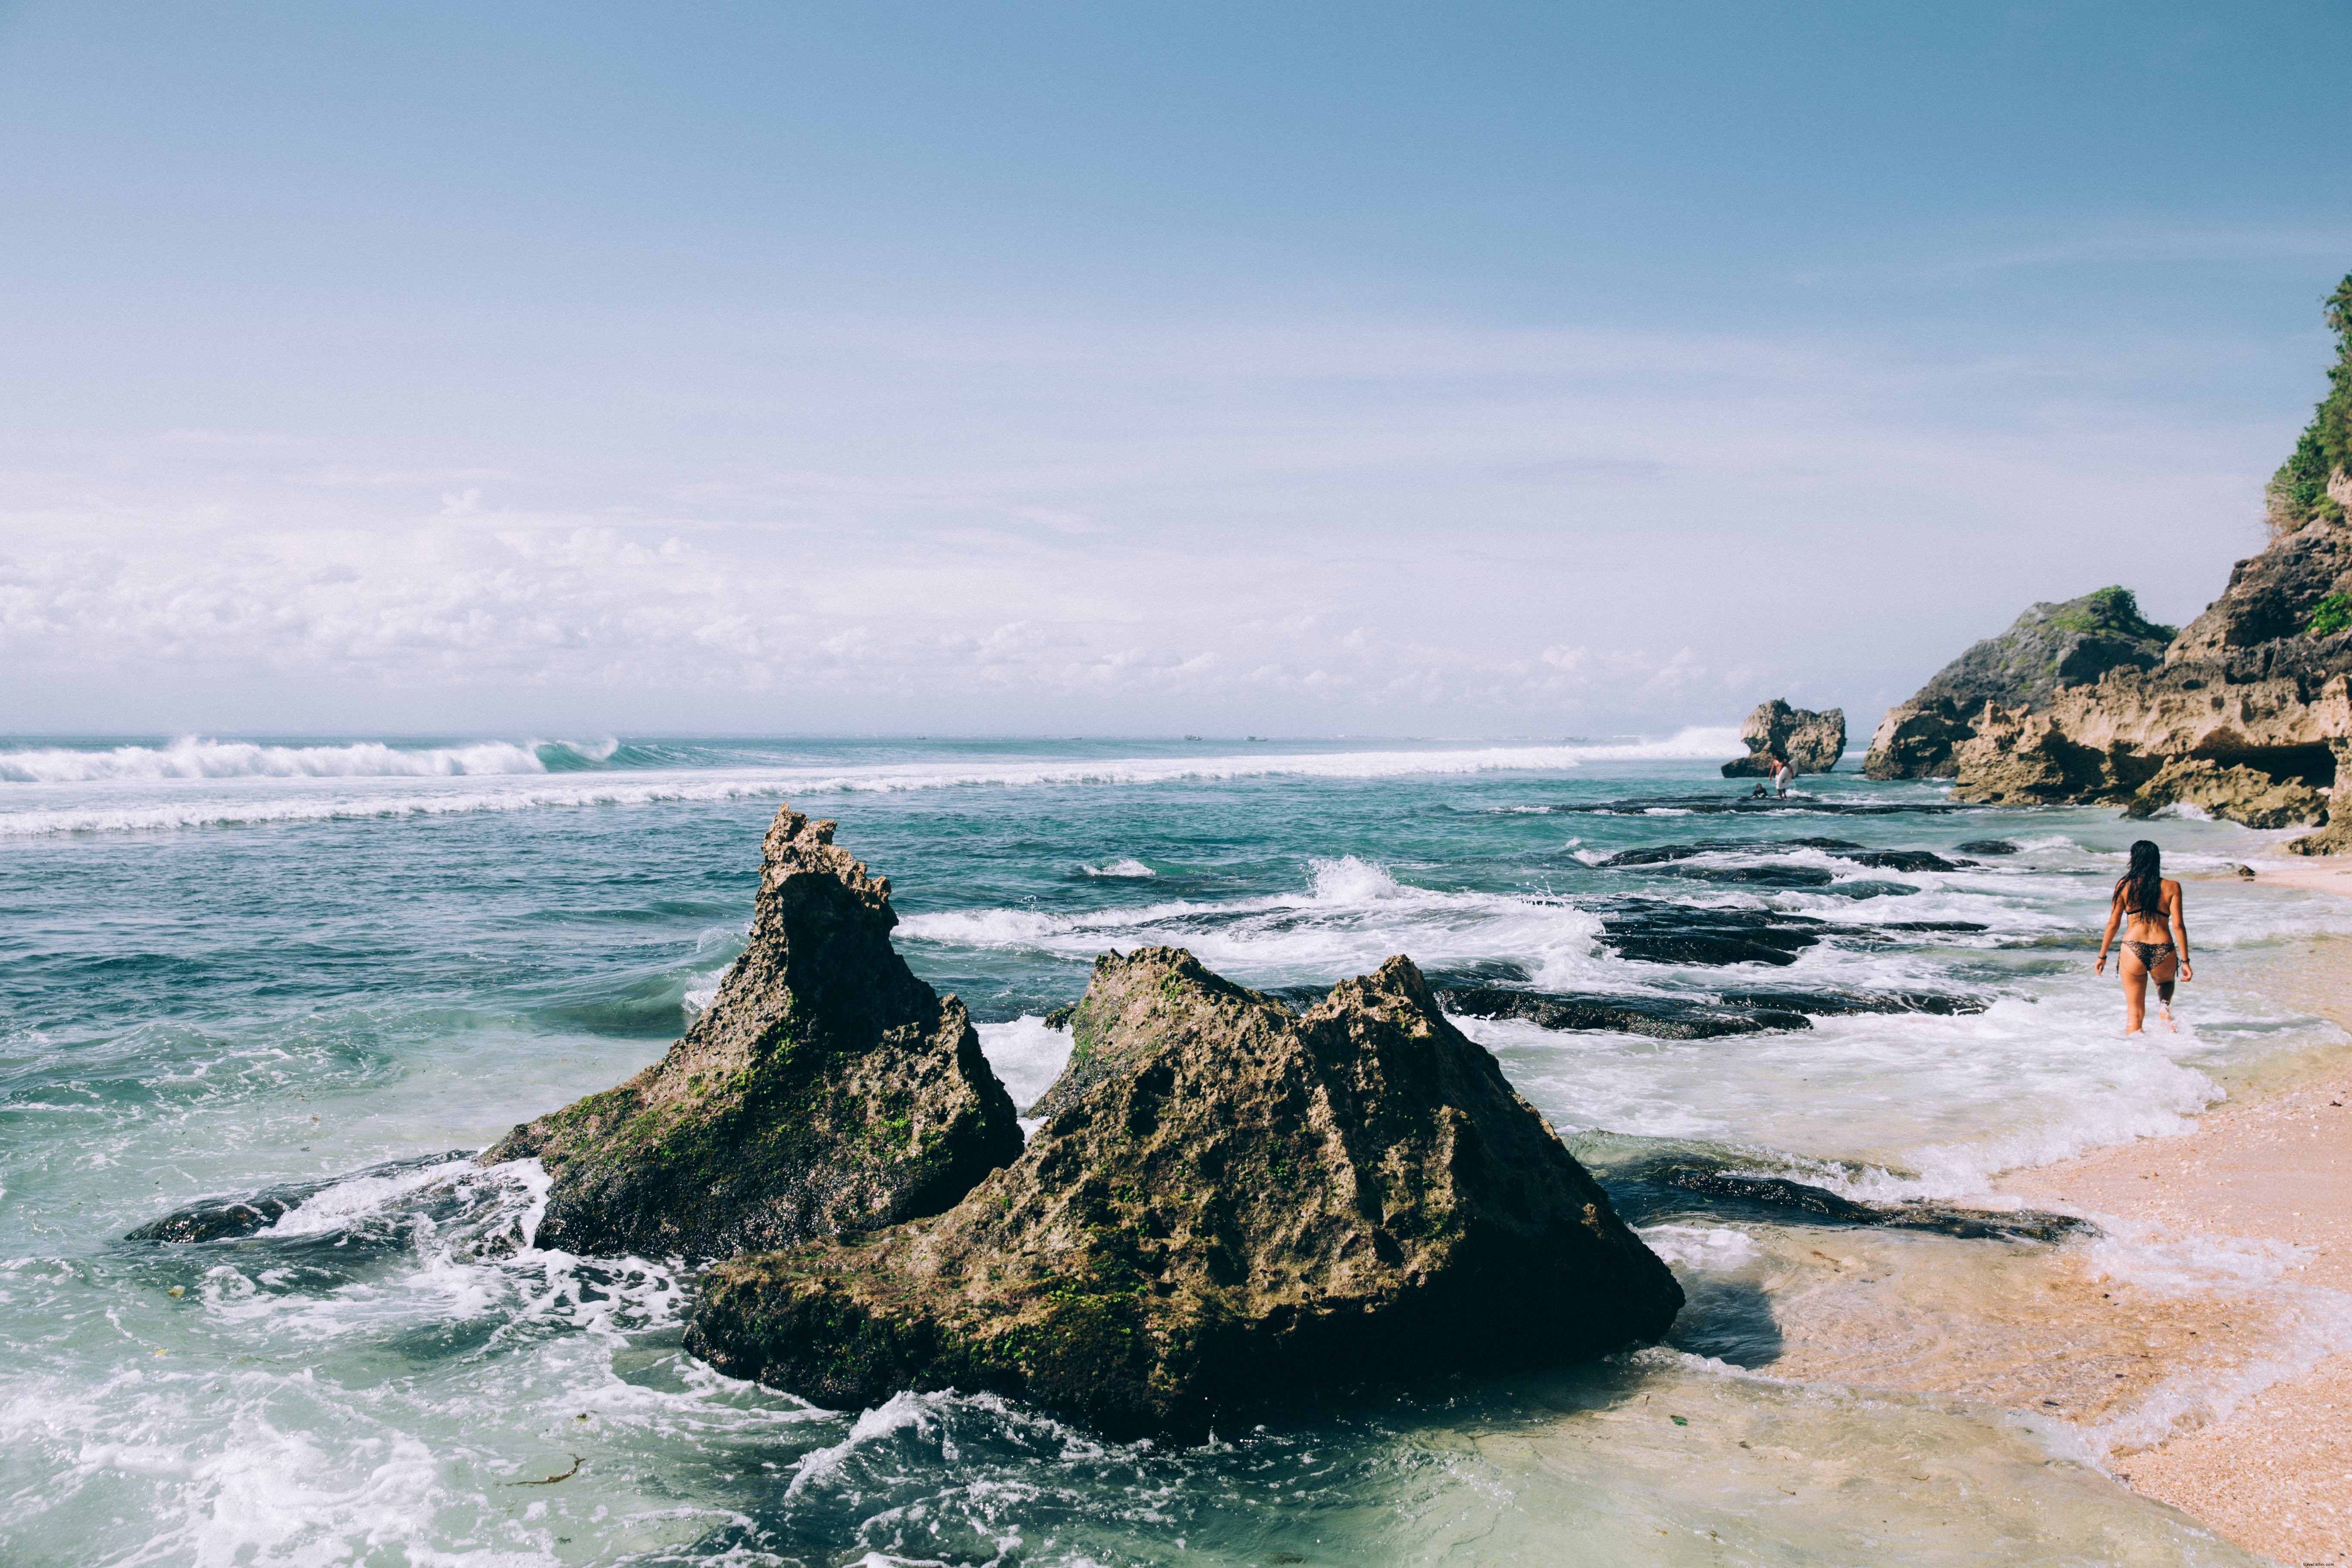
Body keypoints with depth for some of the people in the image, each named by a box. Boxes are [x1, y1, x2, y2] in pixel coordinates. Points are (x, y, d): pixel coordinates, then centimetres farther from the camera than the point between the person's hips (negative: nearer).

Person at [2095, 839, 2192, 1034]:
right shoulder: (2171, 887, 2)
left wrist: (2102, 956, 12)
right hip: (2163, 952, 1)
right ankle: (2164, 1007, 8)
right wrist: (2185, 961, 2)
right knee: (2166, 982, 36)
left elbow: (2113, 923, 3)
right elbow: (2178, 926, -3)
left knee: (2134, 1014, 14)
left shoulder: (2125, 885, 1)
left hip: (2133, 951, -1)